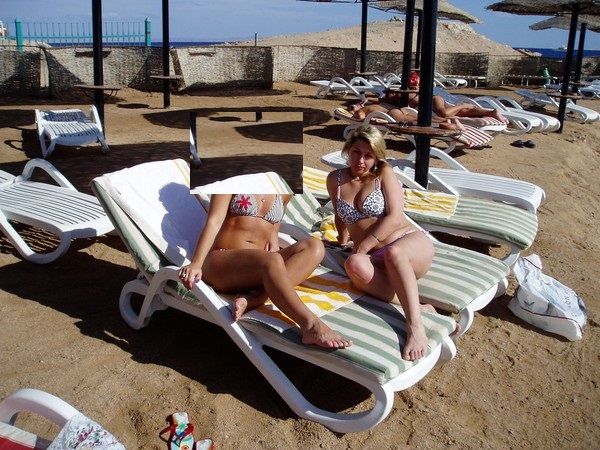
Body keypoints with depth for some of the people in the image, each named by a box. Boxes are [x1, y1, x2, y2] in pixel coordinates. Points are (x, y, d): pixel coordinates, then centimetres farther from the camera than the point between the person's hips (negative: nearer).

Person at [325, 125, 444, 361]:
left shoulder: (384, 173, 2)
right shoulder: (335, 180, 12)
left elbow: (395, 217, -9)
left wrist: (363, 246, -14)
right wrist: (343, 243, 33)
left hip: (412, 246, -2)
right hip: (375, 258, 2)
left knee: (393, 253, -40)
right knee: (354, 265, -35)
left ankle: (415, 325, -48)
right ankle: (416, 307, -38)